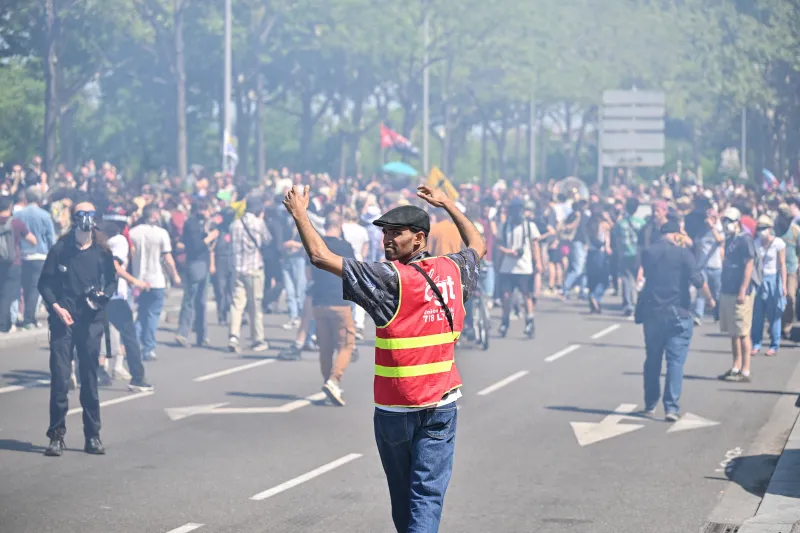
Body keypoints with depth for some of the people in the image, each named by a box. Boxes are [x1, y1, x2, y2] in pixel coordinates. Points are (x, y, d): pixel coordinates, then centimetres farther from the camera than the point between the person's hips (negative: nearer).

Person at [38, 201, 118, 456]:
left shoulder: (102, 252, 5)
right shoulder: (60, 250, 0)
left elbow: (112, 280, 14)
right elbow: (45, 282, 3)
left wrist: (102, 295, -7)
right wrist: (56, 307, -10)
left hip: (91, 320, 2)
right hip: (63, 320, -2)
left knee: (90, 378, 7)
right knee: (60, 377, -6)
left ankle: (92, 436, 15)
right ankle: (56, 435, 0)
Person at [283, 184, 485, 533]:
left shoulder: (391, 279, -14)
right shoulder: (451, 270, 3)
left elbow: (320, 256, -15)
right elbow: (478, 246, 28)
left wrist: (299, 213, -1)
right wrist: (448, 205, 37)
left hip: (395, 409, -3)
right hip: (442, 405, 4)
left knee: (402, 498, 13)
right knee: (427, 496, -3)